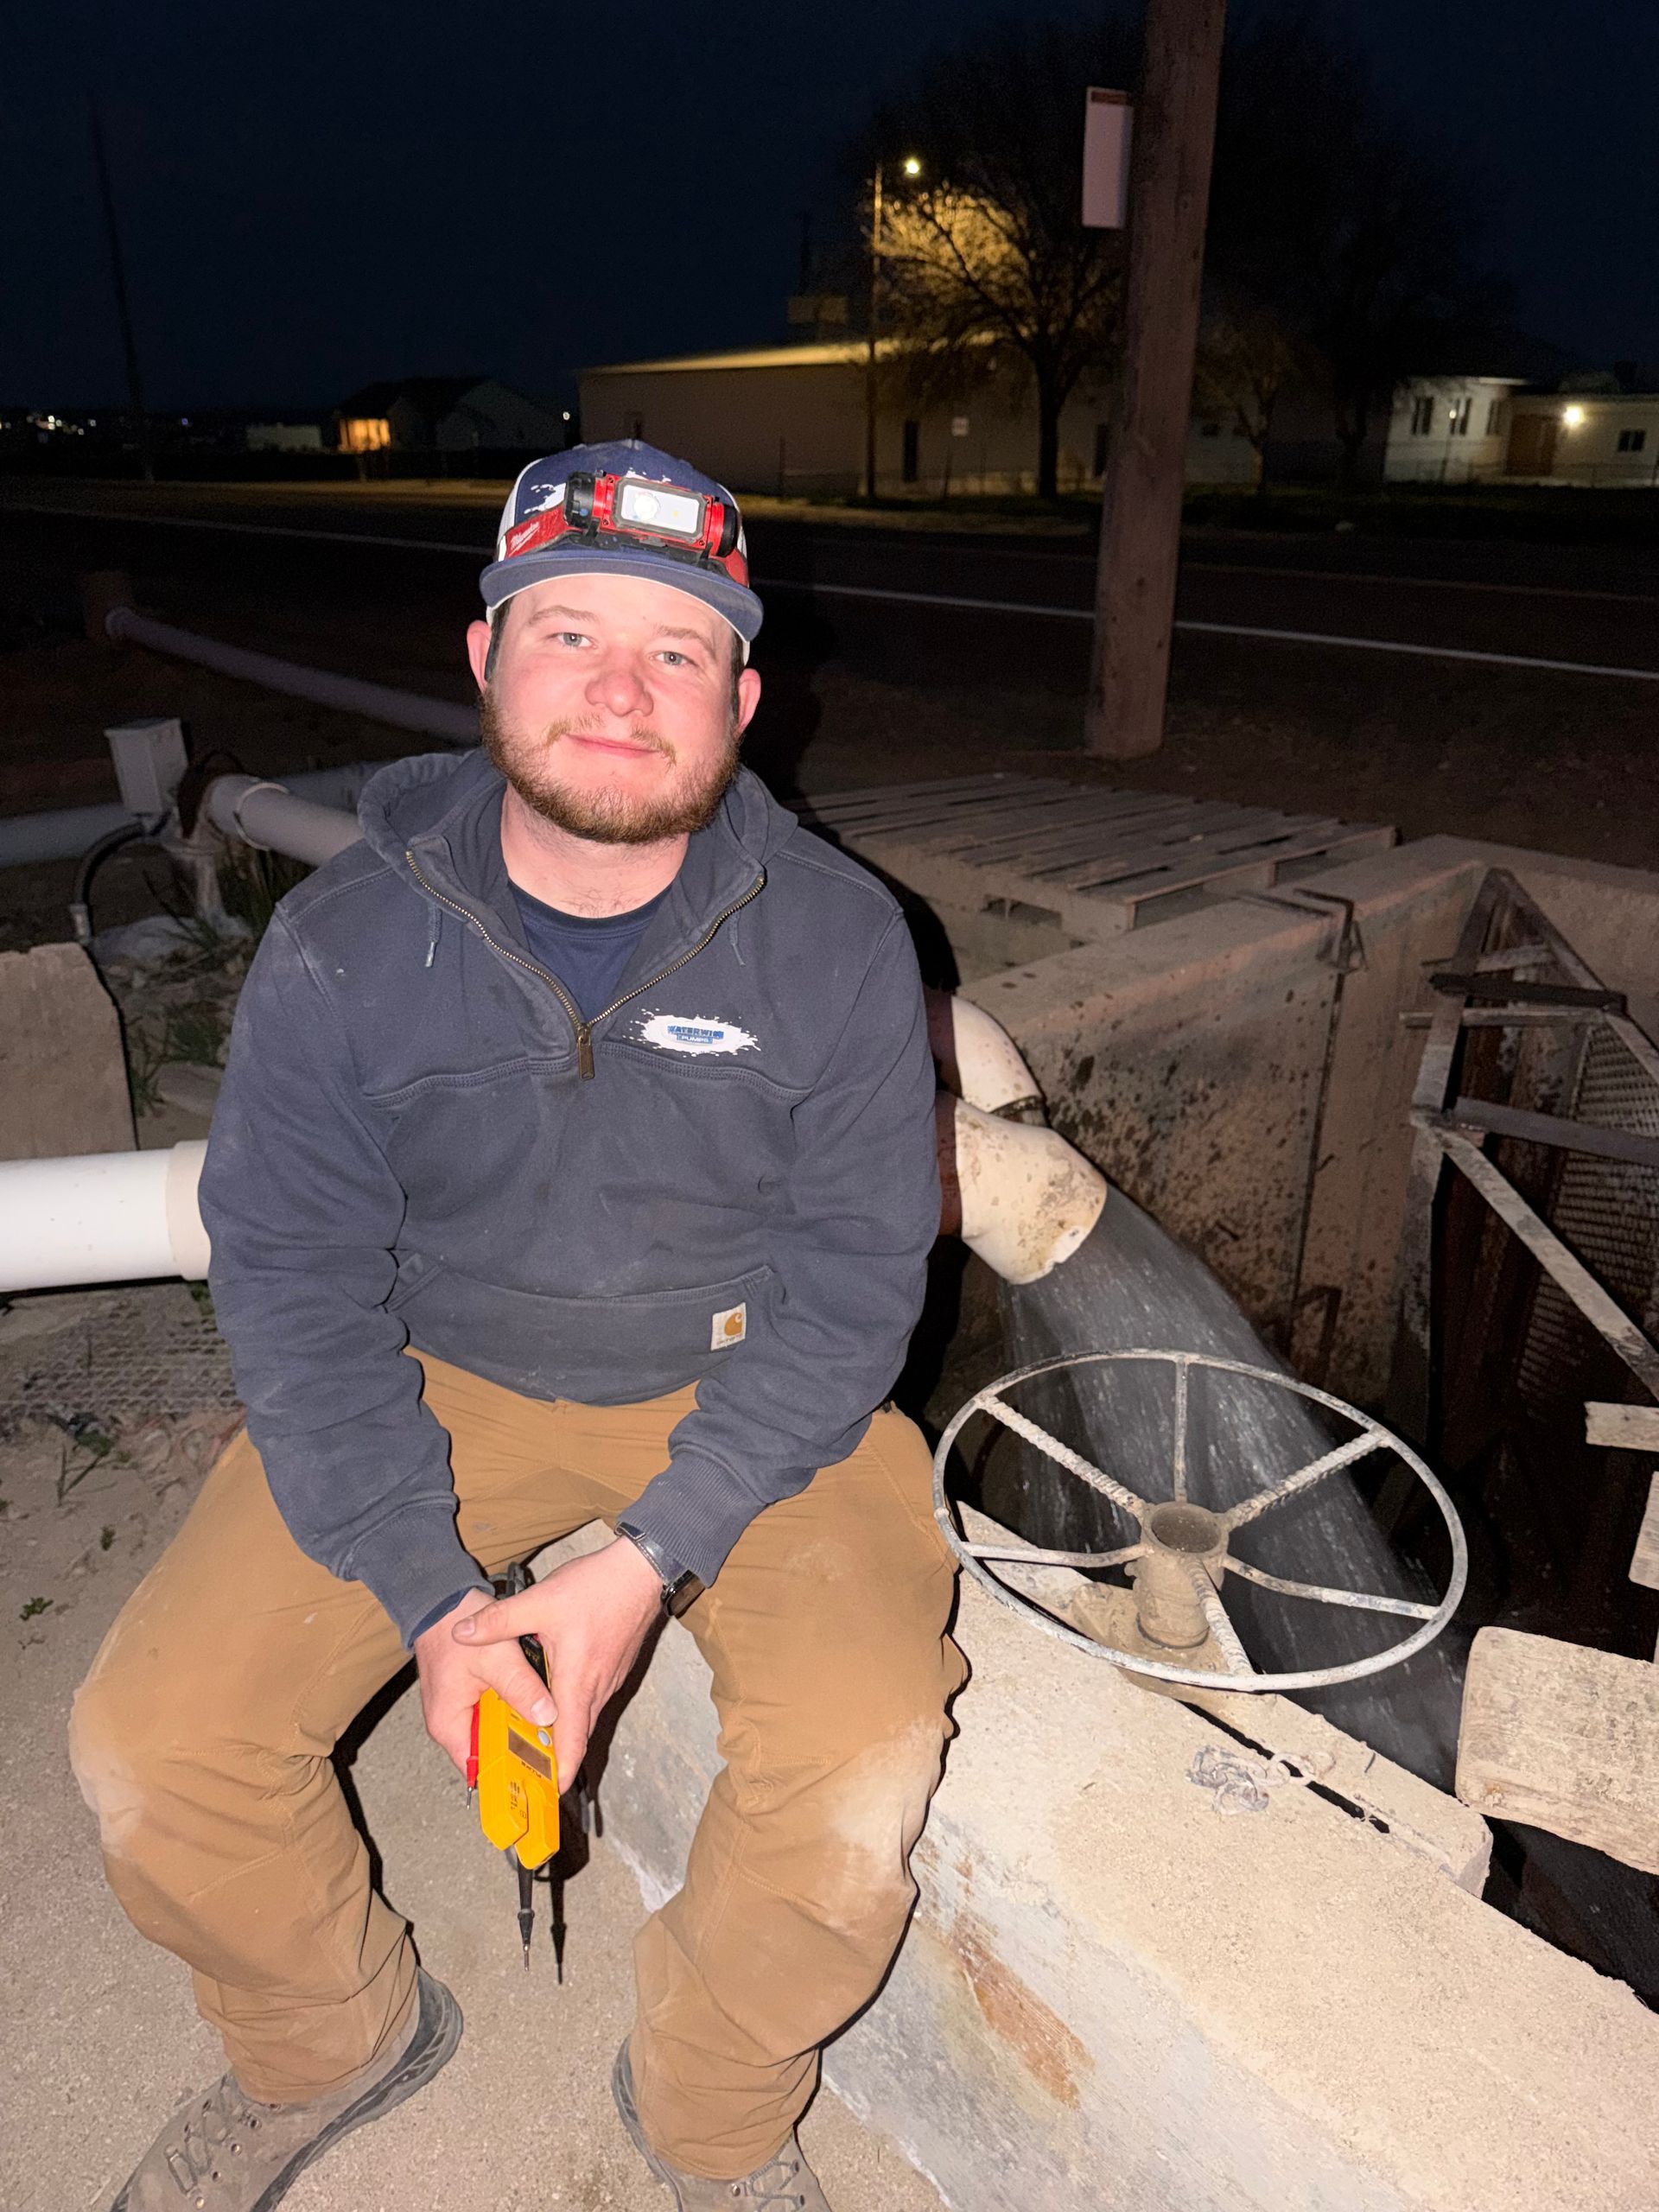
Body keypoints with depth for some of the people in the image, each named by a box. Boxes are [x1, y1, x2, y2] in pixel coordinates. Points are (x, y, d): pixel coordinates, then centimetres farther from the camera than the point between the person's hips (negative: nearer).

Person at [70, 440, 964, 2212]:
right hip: (436, 1379, 2)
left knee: (858, 1777, -20)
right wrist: (428, 1595, -17)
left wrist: (647, 1559, -20)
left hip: (746, 1389, -1)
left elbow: (854, 1280, -12)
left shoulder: (839, 943, -14)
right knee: (150, 1748, -8)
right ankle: (330, 2043, 27)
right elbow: (298, 1284, -8)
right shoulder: (339, 949, -12)